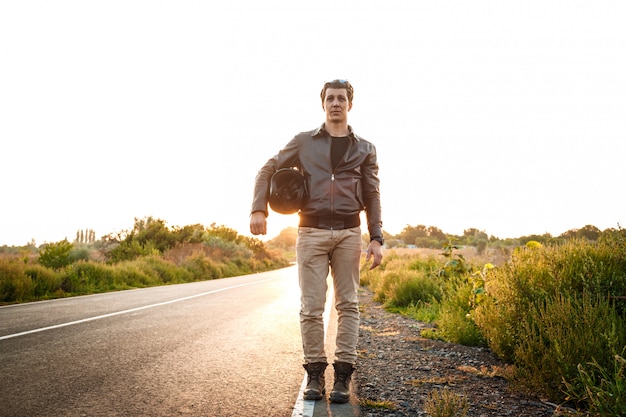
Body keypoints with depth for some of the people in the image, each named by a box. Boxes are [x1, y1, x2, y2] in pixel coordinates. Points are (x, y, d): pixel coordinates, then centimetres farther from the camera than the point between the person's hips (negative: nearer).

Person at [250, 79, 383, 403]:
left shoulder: (364, 149, 13)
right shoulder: (303, 142, 10)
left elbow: (372, 196, 10)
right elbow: (268, 170, 10)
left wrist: (376, 238, -1)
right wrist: (259, 209, -5)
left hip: (348, 233, 1)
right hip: (311, 232, -1)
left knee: (347, 304, 2)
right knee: (311, 306, -1)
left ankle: (343, 374, 9)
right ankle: (314, 372, 12)